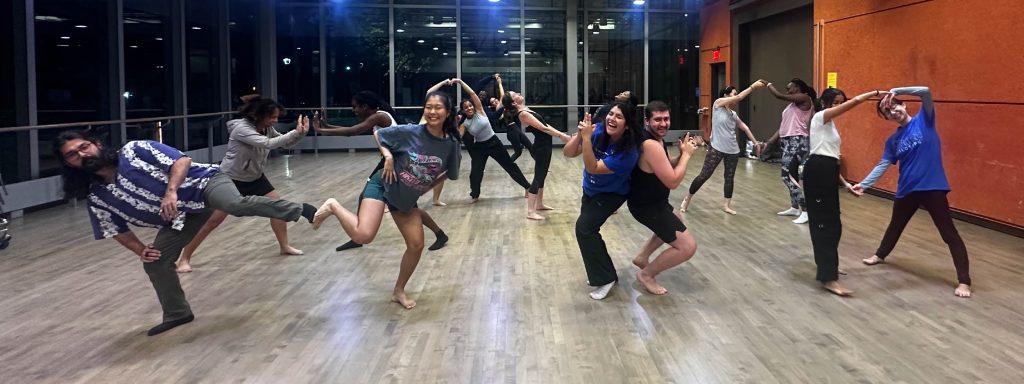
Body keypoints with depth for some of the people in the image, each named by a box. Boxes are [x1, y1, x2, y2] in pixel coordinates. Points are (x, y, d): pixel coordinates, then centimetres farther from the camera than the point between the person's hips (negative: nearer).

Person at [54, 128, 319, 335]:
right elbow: (116, 230, 14)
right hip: (180, 215, 6)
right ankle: (177, 314, 21)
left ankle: (299, 210, -30)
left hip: (202, 183, -6)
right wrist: (140, 250, -1)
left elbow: (182, 161, -18)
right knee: (155, 263, 0)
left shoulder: (135, 151, -16)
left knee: (236, 205, -37)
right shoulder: (96, 198, 0)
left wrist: (171, 191, -32)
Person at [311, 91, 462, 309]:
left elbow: (448, 173, 9)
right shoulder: (410, 132, -18)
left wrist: (426, 188, 6)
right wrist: (388, 155, -16)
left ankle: (399, 291, 27)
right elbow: (377, 133, -2)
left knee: (416, 246, 4)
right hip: (384, 185, -5)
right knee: (363, 236, -24)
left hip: (407, 198, 5)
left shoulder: (451, 144, -10)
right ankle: (333, 207, 5)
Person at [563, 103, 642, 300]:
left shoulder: (628, 151, -34)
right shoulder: (598, 132, -20)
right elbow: (568, 153, -17)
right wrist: (580, 134, -35)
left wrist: (587, 138, -44)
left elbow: (593, 168, -38)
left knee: (584, 228, -19)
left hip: (611, 194, -7)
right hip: (591, 190, 7)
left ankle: (605, 278, -4)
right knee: (588, 228, 16)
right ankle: (600, 272, 39)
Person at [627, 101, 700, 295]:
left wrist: (682, 154, -4)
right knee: (687, 247, -9)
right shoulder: (651, 145, -29)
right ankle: (646, 274, 6)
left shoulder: (656, 138, 3)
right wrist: (686, 154, -16)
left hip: (649, 199, 11)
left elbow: (666, 169, 14)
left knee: (676, 223, 37)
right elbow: (673, 182, -28)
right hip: (646, 205, -11)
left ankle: (642, 257, 37)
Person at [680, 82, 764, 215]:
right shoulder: (718, 103, -4)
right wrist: (753, 86, -10)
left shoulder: (733, 114, 13)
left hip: (733, 150, 6)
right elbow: (740, 97, -11)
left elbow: (744, 127, 19)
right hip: (717, 148, -6)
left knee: (730, 177, 9)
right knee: (704, 175, -5)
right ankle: (688, 199, 10)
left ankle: (727, 205, 19)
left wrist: (755, 142, 17)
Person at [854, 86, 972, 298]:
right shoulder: (893, 140, 7)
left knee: (949, 234, -4)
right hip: (906, 190, 6)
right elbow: (882, 166, 5)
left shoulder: (924, 120, -3)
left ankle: (964, 281, -3)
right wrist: (863, 184, -4)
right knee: (895, 225, 26)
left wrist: (894, 91, -21)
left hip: (932, 187, -5)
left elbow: (925, 91, -18)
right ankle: (880, 255, 50)